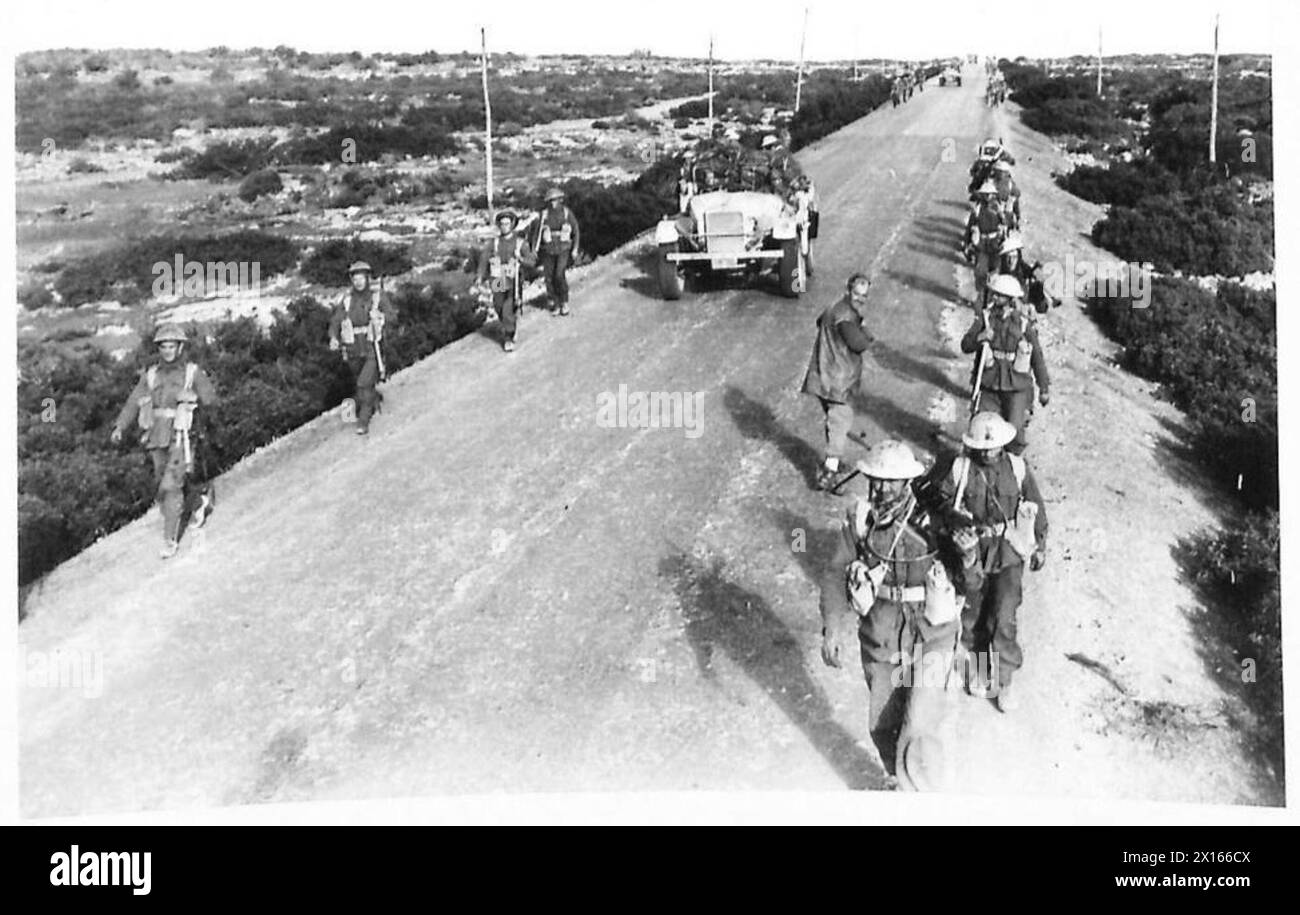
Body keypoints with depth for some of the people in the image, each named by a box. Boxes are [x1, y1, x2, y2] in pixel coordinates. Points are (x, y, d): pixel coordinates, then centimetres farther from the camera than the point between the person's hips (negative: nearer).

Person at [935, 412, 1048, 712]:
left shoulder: (1018, 468, -4)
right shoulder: (960, 469, -6)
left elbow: (1036, 508, 7)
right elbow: (945, 501, 0)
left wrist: (1040, 546, 12)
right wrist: (960, 520, -21)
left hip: (1009, 551, -1)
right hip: (973, 550, 1)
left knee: (1003, 617, -7)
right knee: (973, 614, 11)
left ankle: (1003, 681, 7)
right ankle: (977, 669, 33)